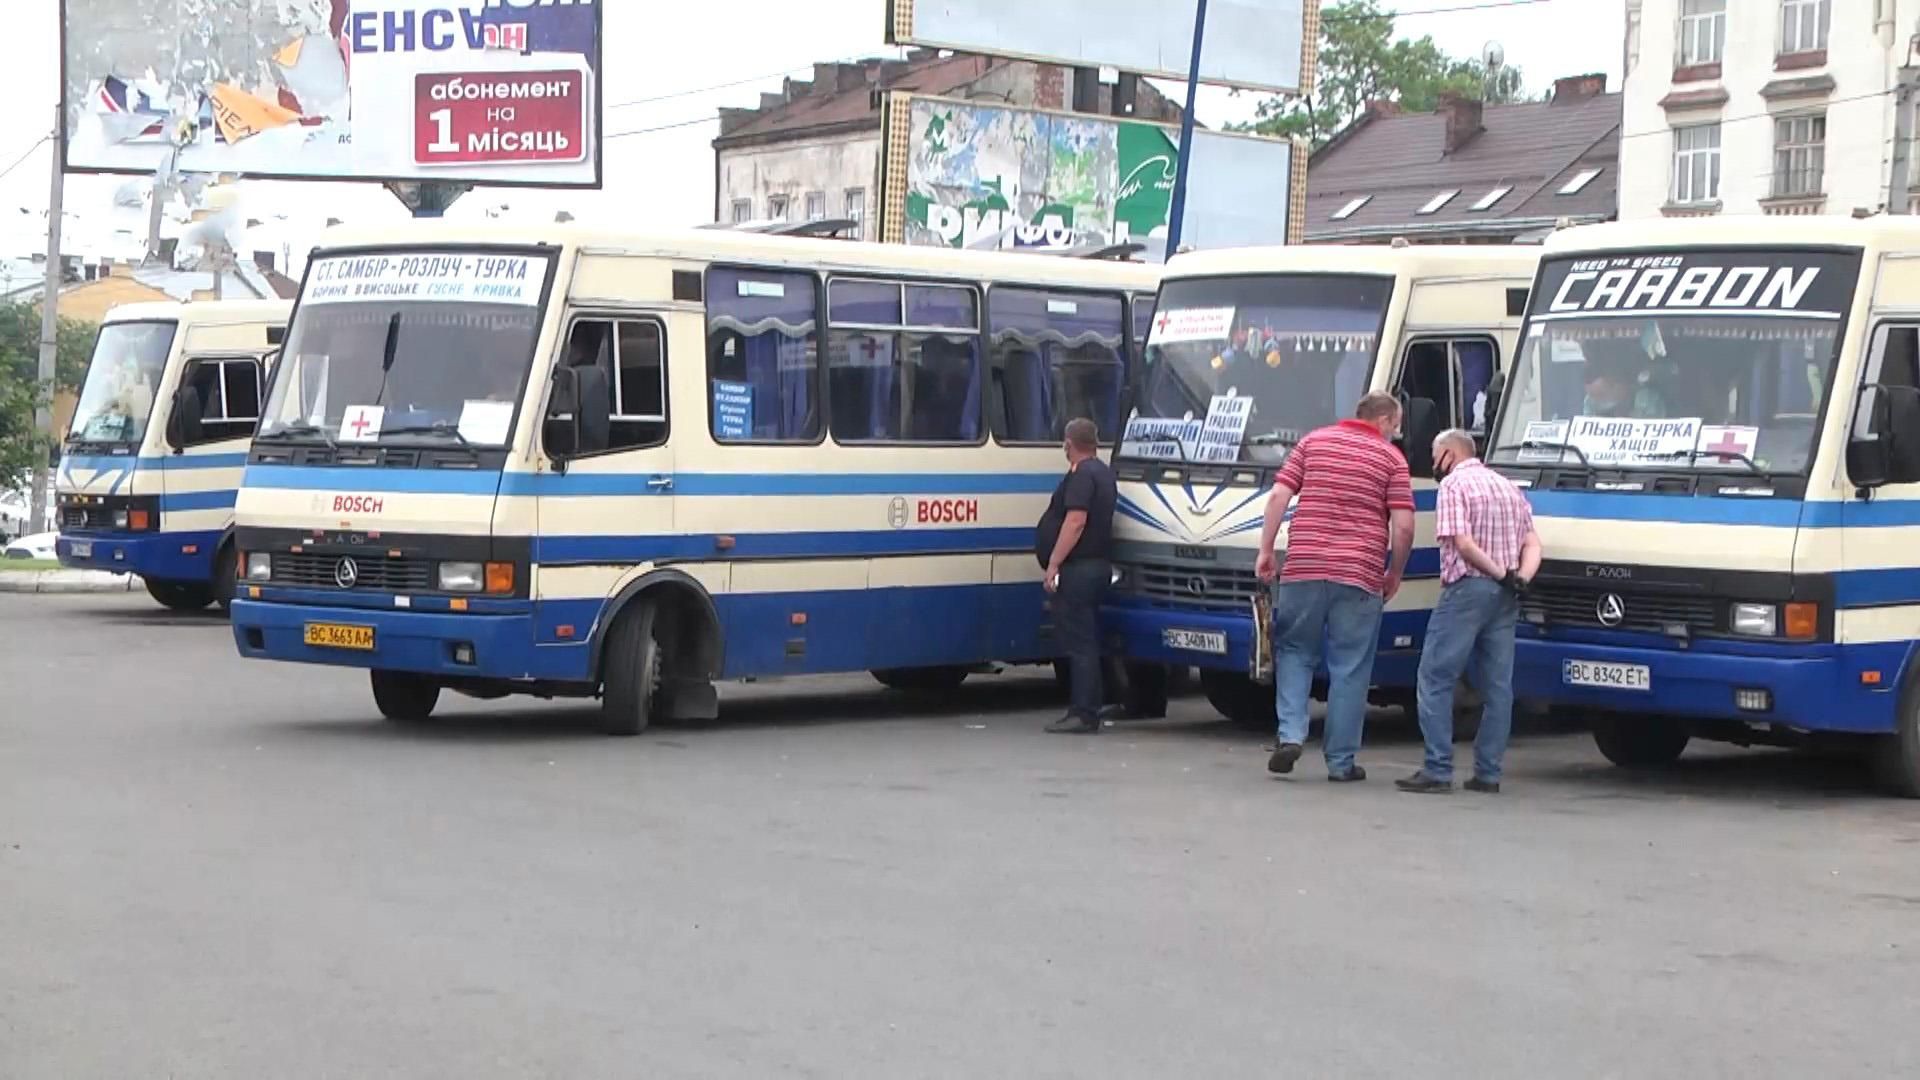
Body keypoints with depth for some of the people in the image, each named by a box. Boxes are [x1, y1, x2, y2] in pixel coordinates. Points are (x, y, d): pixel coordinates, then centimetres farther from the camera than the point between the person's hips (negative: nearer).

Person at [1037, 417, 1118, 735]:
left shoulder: (1081, 475, -13)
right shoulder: (1103, 473, 19)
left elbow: (1076, 521, -22)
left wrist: (1053, 564, -21)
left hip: (1078, 567, -10)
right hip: (1099, 564, 10)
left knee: (1078, 641, -10)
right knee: (1085, 641, 13)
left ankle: (1084, 715, -13)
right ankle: (1086, 712, 16)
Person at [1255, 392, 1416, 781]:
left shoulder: (1314, 442, 11)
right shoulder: (1391, 458, 4)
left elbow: (1278, 497, 4)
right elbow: (1403, 526, -4)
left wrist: (1265, 551, 8)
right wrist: (1395, 574, 10)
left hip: (1303, 568, 2)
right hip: (1360, 576, -2)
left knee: (1294, 652, 16)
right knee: (1350, 668, 6)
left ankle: (1291, 733, -1)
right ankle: (1341, 760, 8)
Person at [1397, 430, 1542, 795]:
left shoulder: (1454, 484, -4)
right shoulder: (1509, 488, 20)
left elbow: (1463, 544, -17)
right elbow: (1533, 544, 11)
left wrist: (1501, 574, -11)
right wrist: (1520, 579, -4)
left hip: (1467, 590, -7)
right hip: (1505, 598, 7)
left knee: (1435, 679, -3)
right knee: (1497, 685, 8)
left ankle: (1438, 770, -9)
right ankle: (1488, 773, 8)